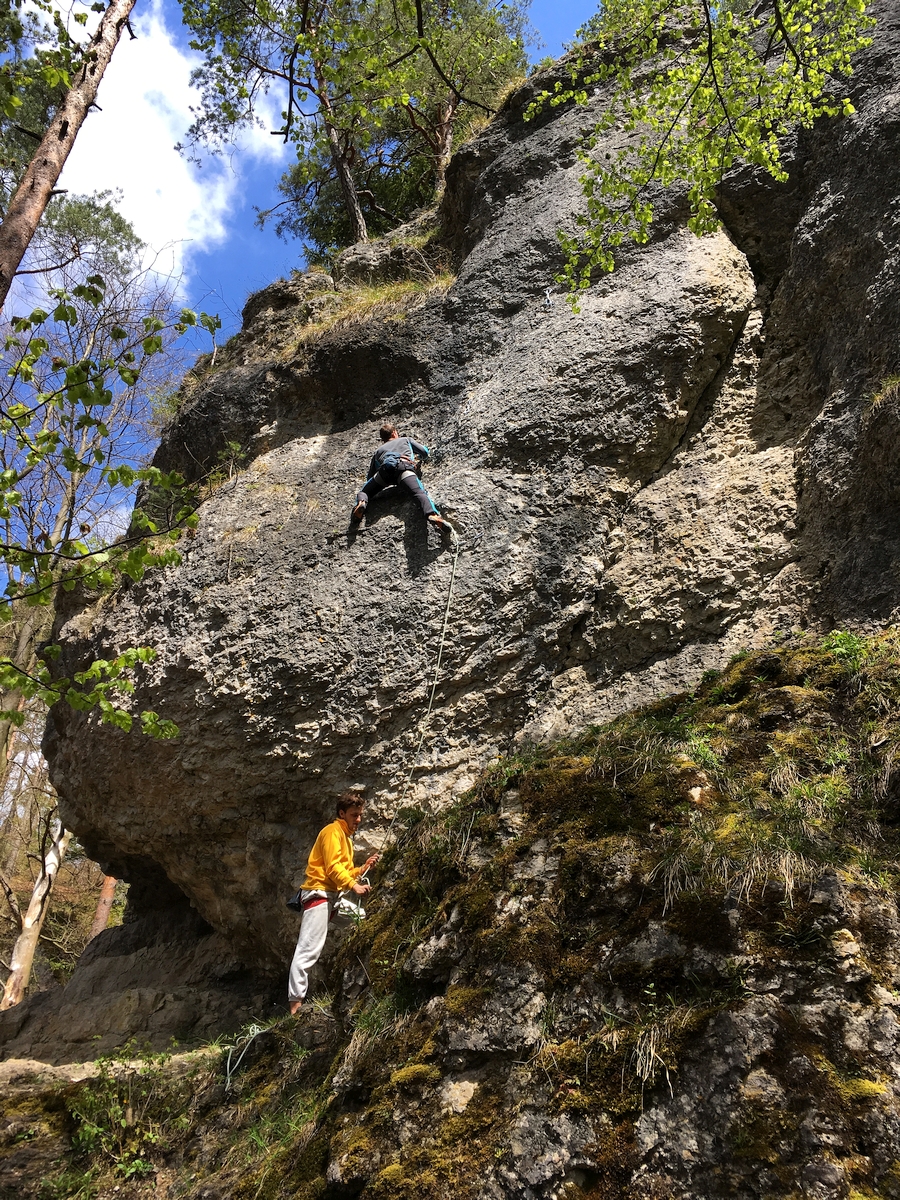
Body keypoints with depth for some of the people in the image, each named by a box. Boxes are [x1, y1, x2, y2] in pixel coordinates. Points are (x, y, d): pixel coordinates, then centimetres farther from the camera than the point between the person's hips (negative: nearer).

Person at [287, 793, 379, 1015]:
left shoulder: (346, 837, 26)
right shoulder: (332, 832, -4)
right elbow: (333, 867, -17)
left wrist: (363, 868, 11)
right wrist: (353, 885, -27)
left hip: (330, 896, 11)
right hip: (319, 893, -11)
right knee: (308, 950, -16)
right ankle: (295, 1002, -20)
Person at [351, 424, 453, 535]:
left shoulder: (378, 450, 41)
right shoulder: (406, 439, 40)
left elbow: (370, 477, 37)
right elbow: (425, 452, 37)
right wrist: (416, 455, 58)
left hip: (385, 468, 2)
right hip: (404, 466, -2)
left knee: (363, 492, 17)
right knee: (419, 492, -23)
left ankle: (361, 503, -20)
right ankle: (432, 515, -54)